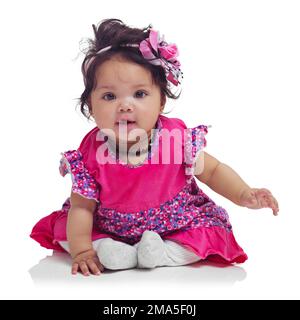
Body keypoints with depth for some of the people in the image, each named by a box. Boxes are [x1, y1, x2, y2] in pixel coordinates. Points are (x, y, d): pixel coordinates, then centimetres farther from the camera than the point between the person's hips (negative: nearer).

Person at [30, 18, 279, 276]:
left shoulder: (178, 138, -21)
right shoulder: (91, 155, -19)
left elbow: (213, 171, -7)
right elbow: (82, 207, -13)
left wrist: (244, 195, -21)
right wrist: (81, 250, -25)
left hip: (176, 227, 0)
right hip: (109, 231, 1)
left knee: (214, 228, -17)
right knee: (62, 227, -10)